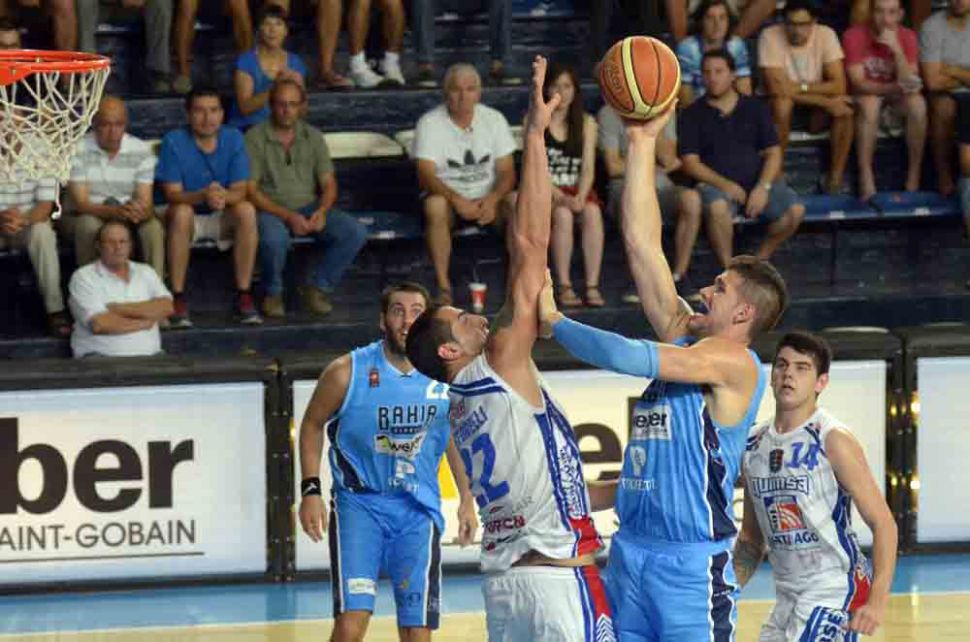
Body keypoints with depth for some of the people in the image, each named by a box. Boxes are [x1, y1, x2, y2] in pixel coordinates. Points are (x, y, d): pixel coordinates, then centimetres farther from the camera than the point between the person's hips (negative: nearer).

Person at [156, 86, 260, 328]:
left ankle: (244, 296, -23)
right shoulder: (174, 142, -10)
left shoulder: (233, 139, -3)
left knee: (246, 210, -28)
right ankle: (178, 298, -31)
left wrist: (224, 196, -34)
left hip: (222, 218, 2)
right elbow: (172, 194, -16)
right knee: (181, 212, -35)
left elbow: (240, 191, -9)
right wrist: (203, 196, -36)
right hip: (188, 218, -2)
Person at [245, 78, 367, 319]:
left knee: (355, 232, -21)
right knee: (274, 238, -40)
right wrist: (288, 216, -20)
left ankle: (317, 288, -4)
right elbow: (251, 190, -9)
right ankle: (273, 294, -10)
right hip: (271, 209, -4)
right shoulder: (255, 138, -3)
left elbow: (328, 184, 10)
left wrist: (322, 211, -13)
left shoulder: (313, 137, 12)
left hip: (309, 208, 4)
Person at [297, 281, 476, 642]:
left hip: (419, 509, 3)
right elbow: (312, 425, 4)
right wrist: (310, 490, -4)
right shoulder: (348, 372, -11)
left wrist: (466, 500, 13)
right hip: (359, 502, -3)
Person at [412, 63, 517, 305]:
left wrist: (492, 199, -24)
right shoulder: (430, 123, -7)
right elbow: (426, 176, -16)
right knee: (435, 205, -37)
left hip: (487, 197, 2)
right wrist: (457, 200, -33)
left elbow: (507, 172, -2)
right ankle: (443, 287, -32)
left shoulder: (494, 119, 2)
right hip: (447, 196, -2)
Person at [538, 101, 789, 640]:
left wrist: (555, 322, -9)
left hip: (692, 560, -8)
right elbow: (642, 243, 12)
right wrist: (642, 143, 9)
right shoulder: (684, 338, 14)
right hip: (630, 549, 8)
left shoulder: (735, 362, -8)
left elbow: (636, 359, -20)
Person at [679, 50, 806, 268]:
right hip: (716, 183, -3)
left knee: (795, 210, -23)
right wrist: (724, 184, -15)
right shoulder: (692, 115, 8)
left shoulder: (755, 108, 13)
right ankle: (727, 268, -23)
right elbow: (690, 162, -1)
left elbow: (773, 153, 8)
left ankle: (761, 257, -1)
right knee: (718, 207, -38)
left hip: (758, 182, 3)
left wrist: (763, 187, -11)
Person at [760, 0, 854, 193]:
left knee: (844, 108, -26)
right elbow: (777, 88, -27)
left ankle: (836, 177, -17)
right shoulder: (770, 37, -19)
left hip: (815, 111, 2)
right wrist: (824, 101, -29)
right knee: (782, 102, -36)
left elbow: (839, 86, -17)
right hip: (782, 104, -2)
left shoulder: (826, 35, -12)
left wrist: (801, 87, -25)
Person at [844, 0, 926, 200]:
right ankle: (866, 177, -33)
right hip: (866, 96, -2)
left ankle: (914, 175, -20)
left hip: (896, 100, 2)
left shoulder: (907, 37, -9)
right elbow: (858, 83, -21)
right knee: (869, 103, -36)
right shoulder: (855, 36, -16)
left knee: (917, 103, -29)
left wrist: (896, 48, -31)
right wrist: (895, 87, -34)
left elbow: (910, 83, -19)